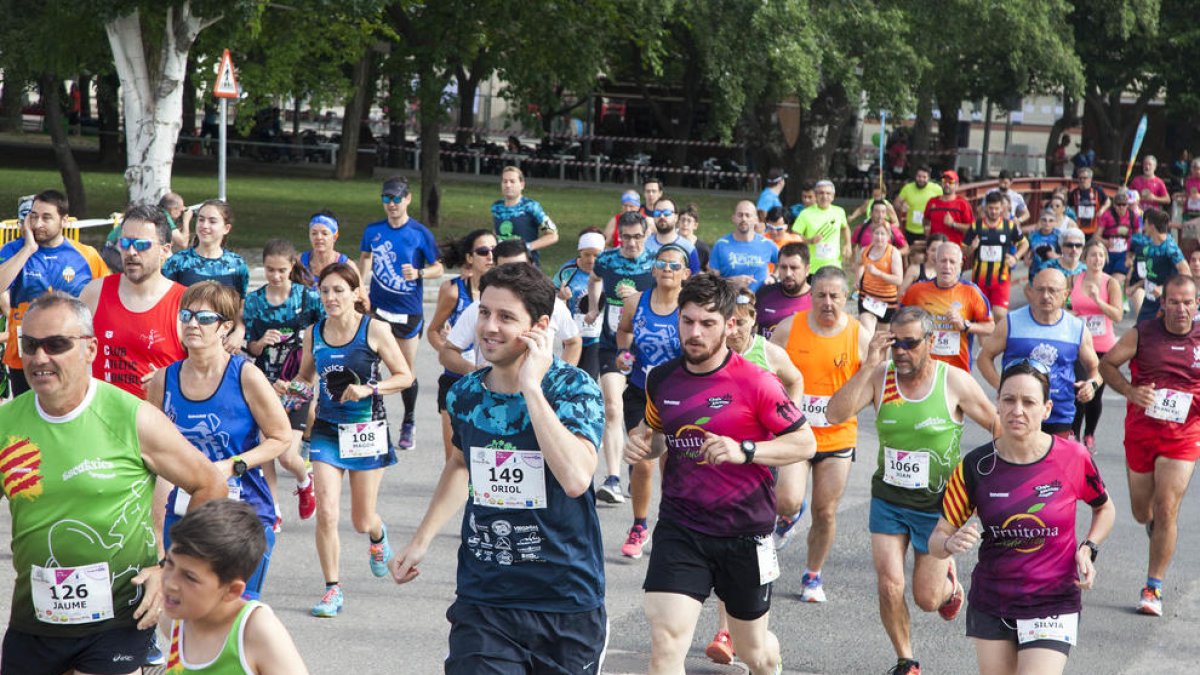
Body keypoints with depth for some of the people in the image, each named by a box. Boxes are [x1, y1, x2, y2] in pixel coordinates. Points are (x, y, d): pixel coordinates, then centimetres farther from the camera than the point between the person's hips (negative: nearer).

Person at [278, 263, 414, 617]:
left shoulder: (375, 330, -9)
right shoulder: (313, 333, 1)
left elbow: (405, 376, -5)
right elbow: (306, 376, 16)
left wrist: (369, 389, -19)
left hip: (367, 429, -2)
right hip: (327, 429, 2)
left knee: (362, 521, 8)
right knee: (325, 513, -11)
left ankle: (378, 535, 46)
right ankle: (332, 589, 3)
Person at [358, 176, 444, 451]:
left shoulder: (420, 233, -7)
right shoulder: (373, 230, 2)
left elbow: (438, 268, -1)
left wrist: (418, 273, -19)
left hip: (409, 312, -2)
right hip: (377, 308, 2)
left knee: (406, 371, 7)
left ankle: (409, 424, 26)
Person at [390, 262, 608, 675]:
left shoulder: (574, 388, -12)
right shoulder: (465, 394, 1)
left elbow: (576, 478, -30)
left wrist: (532, 387, -26)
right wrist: (422, 539, 19)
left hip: (567, 604, -3)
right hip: (482, 600, 3)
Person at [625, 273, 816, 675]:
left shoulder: (755, 383, -12)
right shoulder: (661, 379, 1)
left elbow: (805, 443, -8)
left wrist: (744, 451, -22)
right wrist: (642, 444, -4)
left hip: (745, 532, -2)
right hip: (679, 526, 2)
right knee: (664, 642, -15)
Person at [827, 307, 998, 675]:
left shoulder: (955, 382, -12)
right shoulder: (880, 377, -8)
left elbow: (999, 428, -1)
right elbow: (835, 414, -21)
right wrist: (869, 365, -26)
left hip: (937, 506, -1)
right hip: (888, 500, 2)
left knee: (926, 598, 6)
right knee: (889, 587, -7)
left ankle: (948, 581, 44)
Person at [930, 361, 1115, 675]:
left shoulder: (1073, 458, -9)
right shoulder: (976, 466, -7)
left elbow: (1104, 509, 11)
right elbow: (937, 539, -3)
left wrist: (1087, 550, -6)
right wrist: (952, 543, -25)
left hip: (1053, 607, -2)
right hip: (990, 608, 2)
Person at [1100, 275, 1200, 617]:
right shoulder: (1142, 334, -5)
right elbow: (1107, 364, 1)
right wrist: (1130, 391, -16)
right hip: (1140, 432, 1)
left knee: (1166, 511, -10)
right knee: (1142, 511, 13)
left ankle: (1153, 588, 0)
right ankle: (1155, 525, 52)